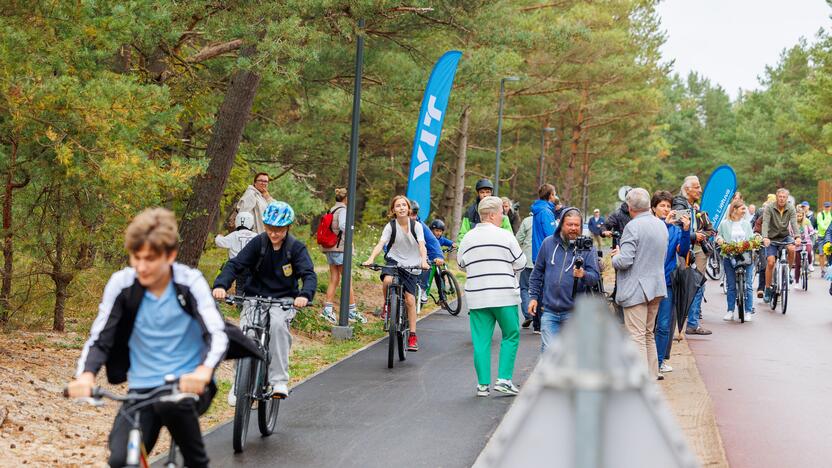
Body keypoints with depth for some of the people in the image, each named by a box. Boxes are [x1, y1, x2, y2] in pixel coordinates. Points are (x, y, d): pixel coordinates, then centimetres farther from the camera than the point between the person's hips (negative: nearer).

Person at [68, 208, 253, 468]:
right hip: (142, 389, 2)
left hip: (189, 385, -2)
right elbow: (99, 338, -7)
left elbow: (218, 334, -21)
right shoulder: (121, 284, -6)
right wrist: (85, 375, -30)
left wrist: (203, 372, -43)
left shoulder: (190, 282, -11)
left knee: (170, 403, -37)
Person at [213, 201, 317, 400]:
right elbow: (235, 264, -12)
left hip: (283, 301, -1)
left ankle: (279, 381, -26)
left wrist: (305, 295, -40)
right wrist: (220, 285, -32)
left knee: (277, 324, -33)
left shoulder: (296, 248, -7)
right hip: (255, 298, 2)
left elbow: (309, 274, -17)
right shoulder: (258, 243, -5)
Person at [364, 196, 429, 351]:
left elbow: (422, 245, -17)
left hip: (411, 265, 0)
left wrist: (423, 260, -37)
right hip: (394, 261, 0)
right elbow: (381, 243, -18)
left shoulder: (415, 225, -6)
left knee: (410, 300, -5)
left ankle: (413, 336, 5)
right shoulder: (391, 226, -6)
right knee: (387, 280, -34)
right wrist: (371, 258, -37)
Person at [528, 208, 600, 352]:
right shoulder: (548, 243, 6)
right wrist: (533, 296, 8)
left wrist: (584, 275, -28)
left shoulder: (587, 247, 0)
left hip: (574, 312, -1)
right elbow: (537, 273, 13)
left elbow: (595, 276, -7)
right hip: (549, 310, 1)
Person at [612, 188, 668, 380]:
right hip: (657, 287, 8)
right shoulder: (661, 225, 9)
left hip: (636, 290, -8)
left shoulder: (633, 227, -17)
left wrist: (615, 256, 1)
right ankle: (652, 376, 24)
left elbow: (624, 261, -23)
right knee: (648, 334, 18)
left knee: (637, 337, -5)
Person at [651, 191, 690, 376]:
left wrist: (686, 230, -17)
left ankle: (659, 361, 10)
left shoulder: (675, 229, 8)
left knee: (664, 326, 2)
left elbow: (683, 252, -2)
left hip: (667, 281, 2)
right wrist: (664, 223, -25)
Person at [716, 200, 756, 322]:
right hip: (729, 257, -1)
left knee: (747, 285, -4)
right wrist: (719, 239, -11)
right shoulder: (724, 224, 5)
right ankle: (730, 311, 10)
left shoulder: (746, 224, 13)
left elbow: (751, 237, 16)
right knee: (731, 286, 3)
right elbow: (719, 235, 11)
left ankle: (749, 311, 1)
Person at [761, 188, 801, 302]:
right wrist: (765, 237, -42)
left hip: (785, 236, 1)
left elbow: (794, 223, -19)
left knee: (792, 248, -31)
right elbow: (765, 223, -24)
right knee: (771, 262, -13)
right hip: (772, 238, -1)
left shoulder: (791, 209, -7)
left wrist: (798, 237, -37)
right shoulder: (769, 208, -13)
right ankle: (767, 290, 0)